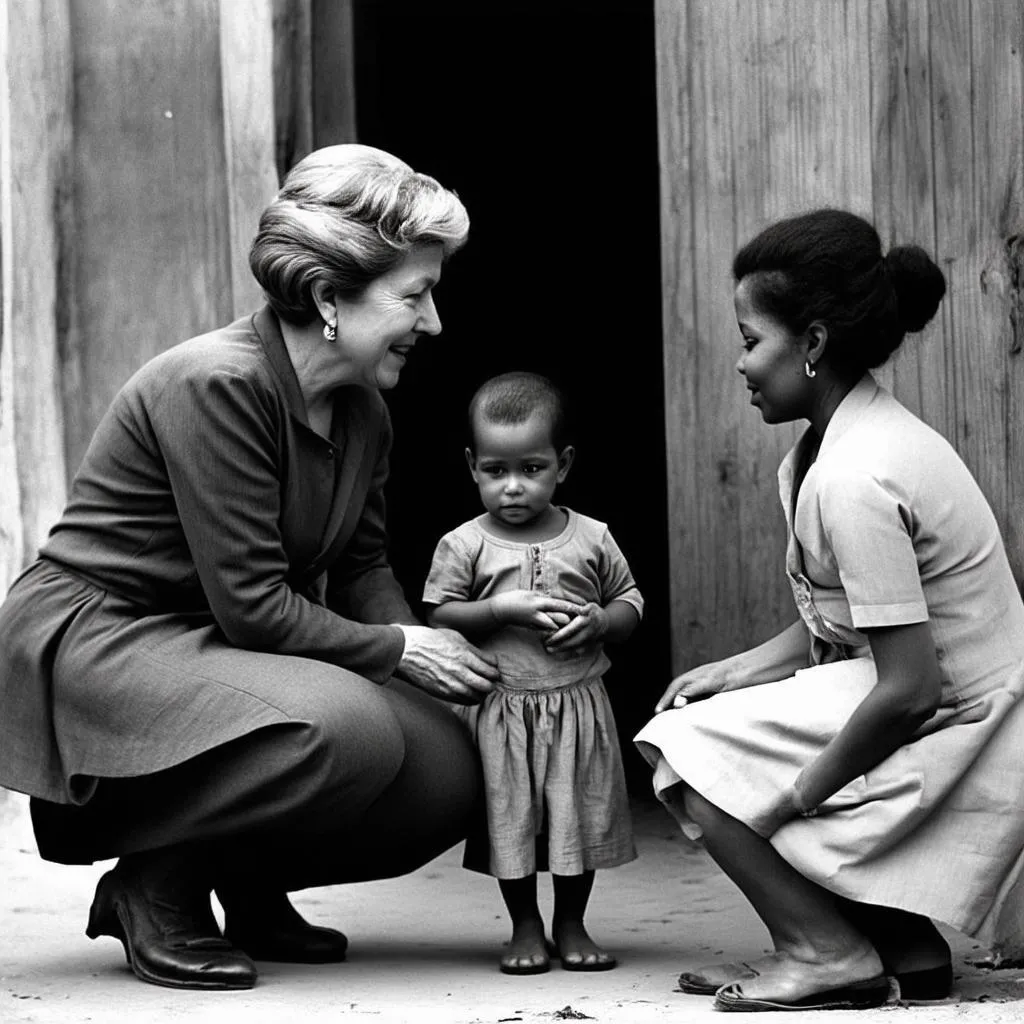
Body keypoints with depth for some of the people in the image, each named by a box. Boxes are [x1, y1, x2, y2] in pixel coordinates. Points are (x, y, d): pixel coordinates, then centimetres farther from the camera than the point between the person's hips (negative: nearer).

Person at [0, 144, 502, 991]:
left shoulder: (363, 412, 6)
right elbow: (251, 606, -24)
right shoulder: (216, 383, -23)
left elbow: (362, 569, 10)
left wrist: (431, 650, -9)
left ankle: (252, 890, 15)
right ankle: (152, 886, -11)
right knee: (348, 733, -33)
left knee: (447, 774, -7)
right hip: (91, 646, -9)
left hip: (218, 653, 9)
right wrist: (396, 649, -15)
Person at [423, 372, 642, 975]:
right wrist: (503, 610, -18)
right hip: (500, 711, -1)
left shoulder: (592, 539, 2)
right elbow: (438, 618, -5)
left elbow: (631, 603, 9)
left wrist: (599, 622, -13)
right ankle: (526, 927, 20)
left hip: (578, 704, 2)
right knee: (511, 818, 5)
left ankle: (571, 925, 23)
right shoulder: (465, 546, -3)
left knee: (580, 816, 8)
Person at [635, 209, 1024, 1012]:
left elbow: (909, 686, -24)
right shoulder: (873, 430, 8)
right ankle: (907, 944, 14)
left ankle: (828, 954, -5)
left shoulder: (851, 480, -22)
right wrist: (738, 671, 8)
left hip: (954, 743, -10)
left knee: (682, 751, -6)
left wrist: (797, 796, -14)